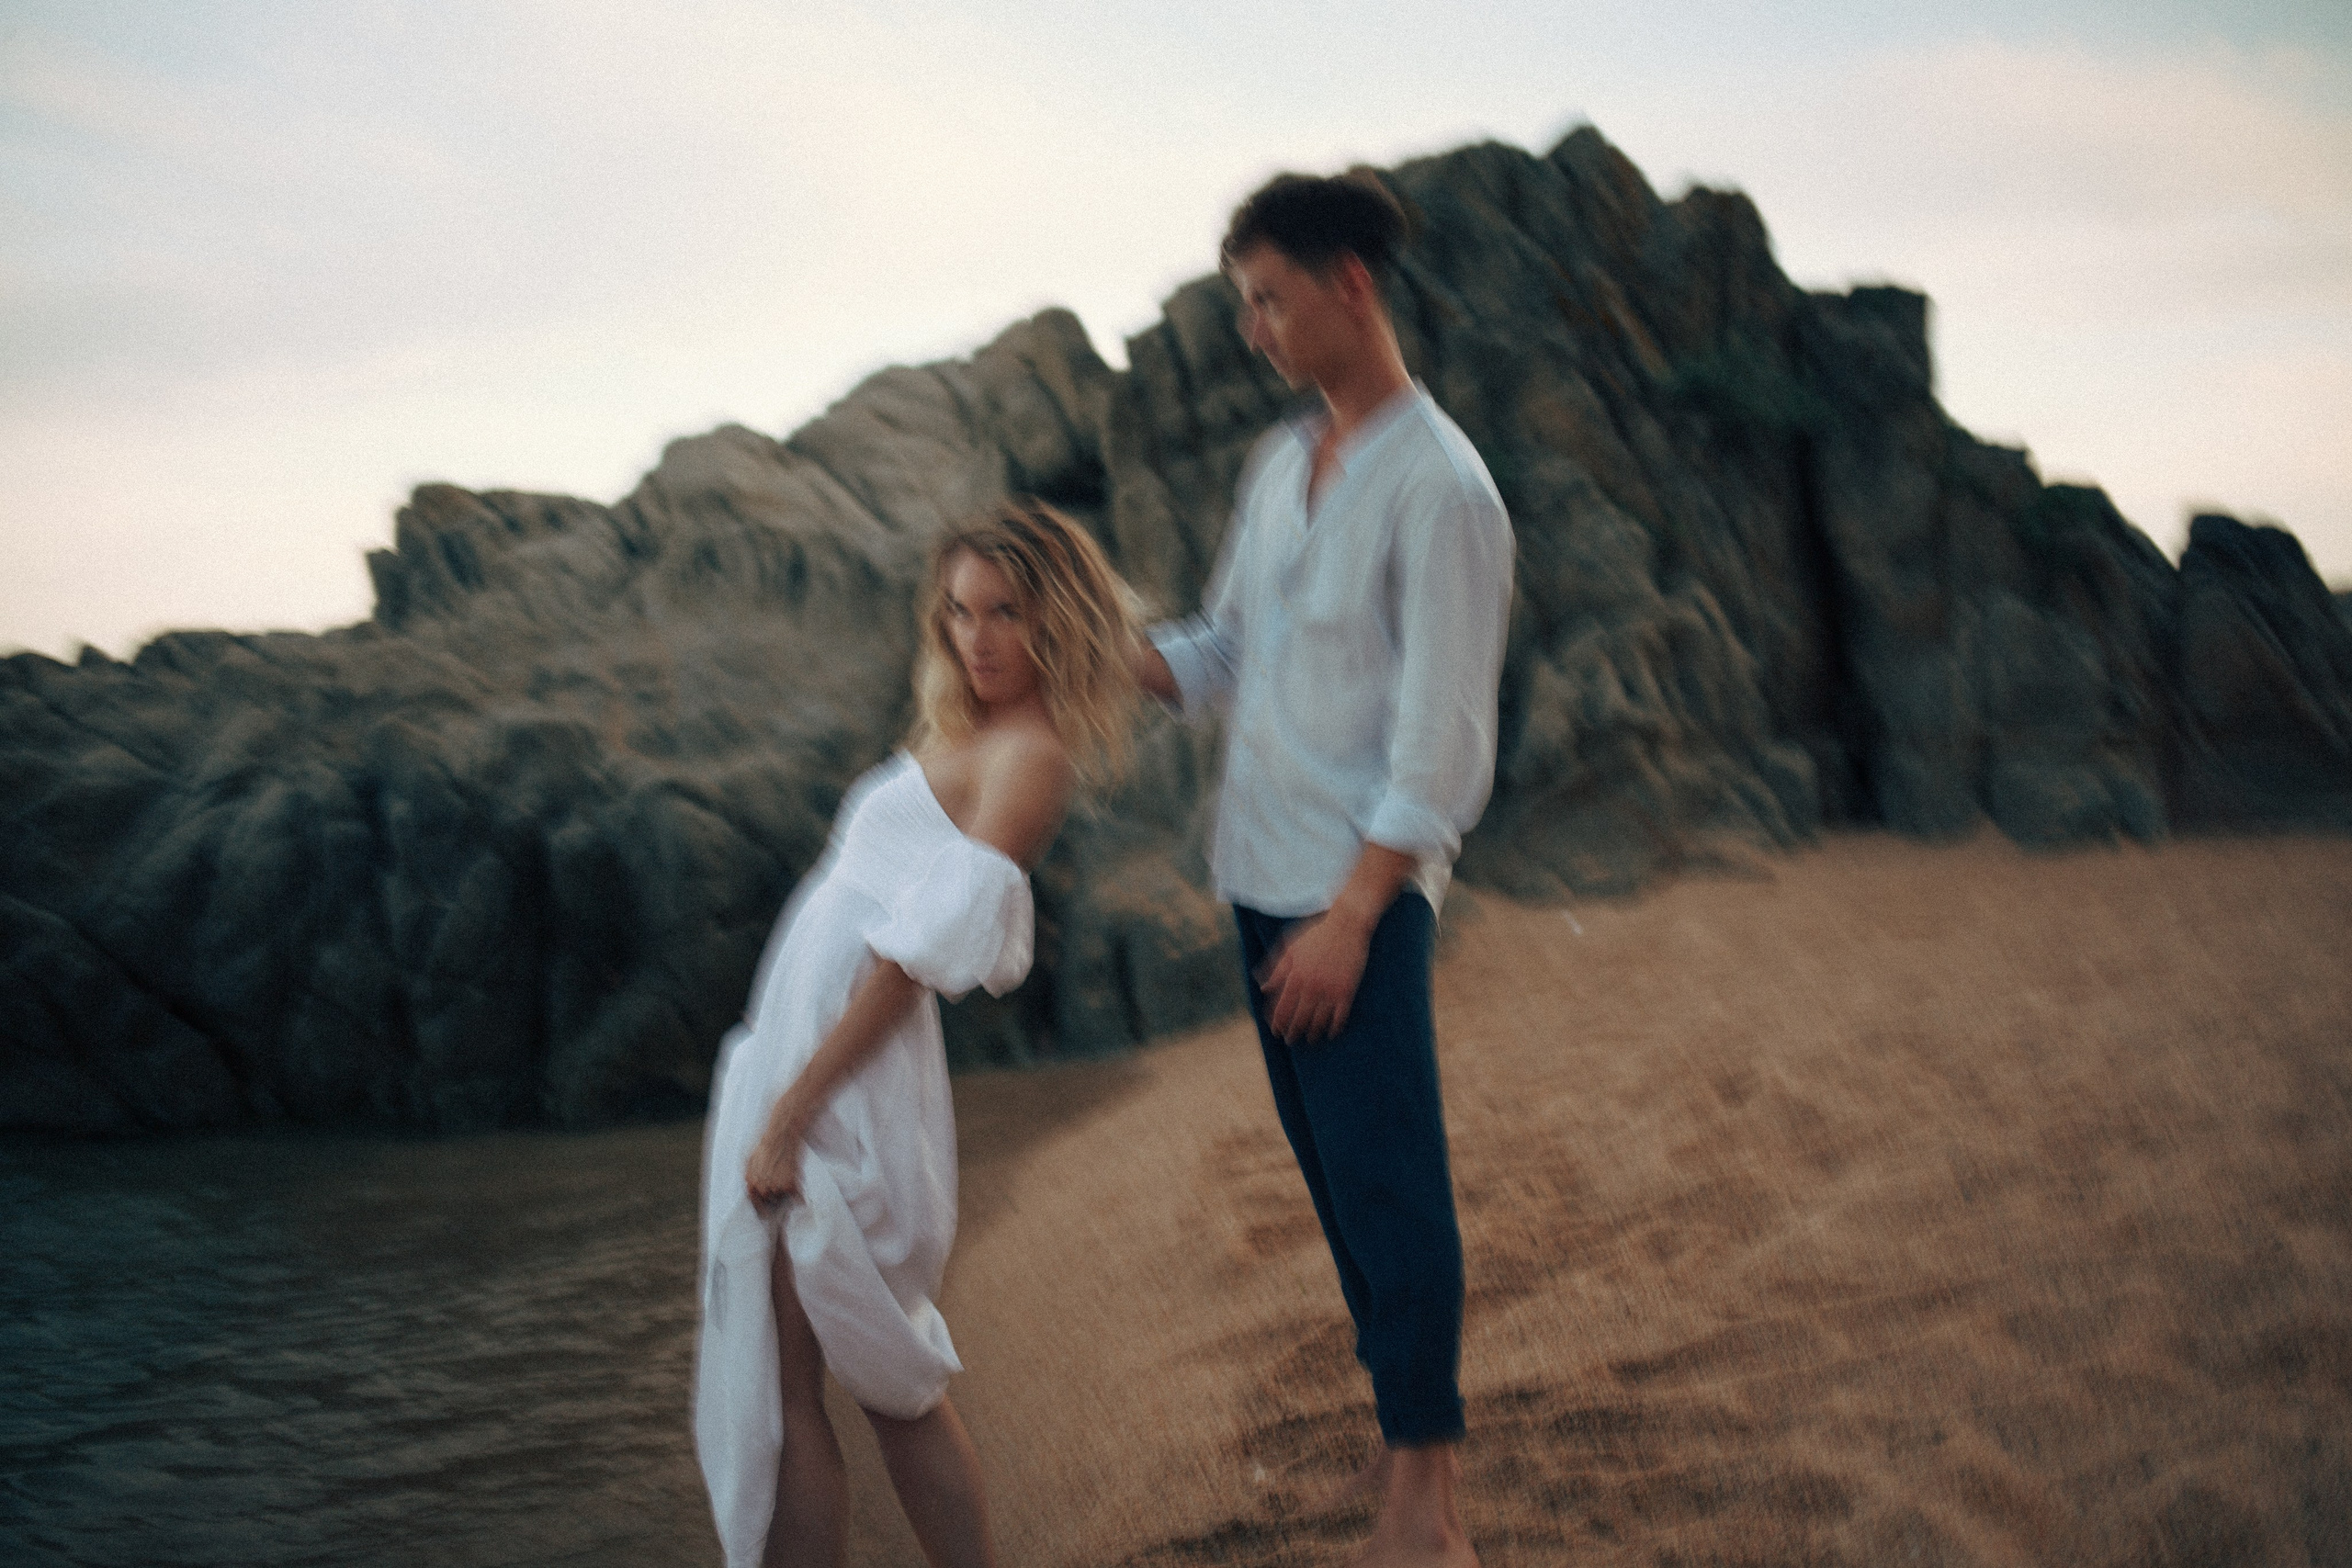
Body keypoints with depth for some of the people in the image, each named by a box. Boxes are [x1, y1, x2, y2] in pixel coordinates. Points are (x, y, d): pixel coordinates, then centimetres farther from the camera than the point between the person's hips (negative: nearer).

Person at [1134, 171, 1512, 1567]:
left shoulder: (1438, 486, -14)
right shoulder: (1279, 465, 12)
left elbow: (1443, 741, -16)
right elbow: (1222, 657, 16)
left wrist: (1350, 915, -18)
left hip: (1364, 892, -8)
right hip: (1266, 874, 8)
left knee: (1390, 1181, -3)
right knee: (1332, 1169, 13)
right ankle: (1414, 1432, 27)